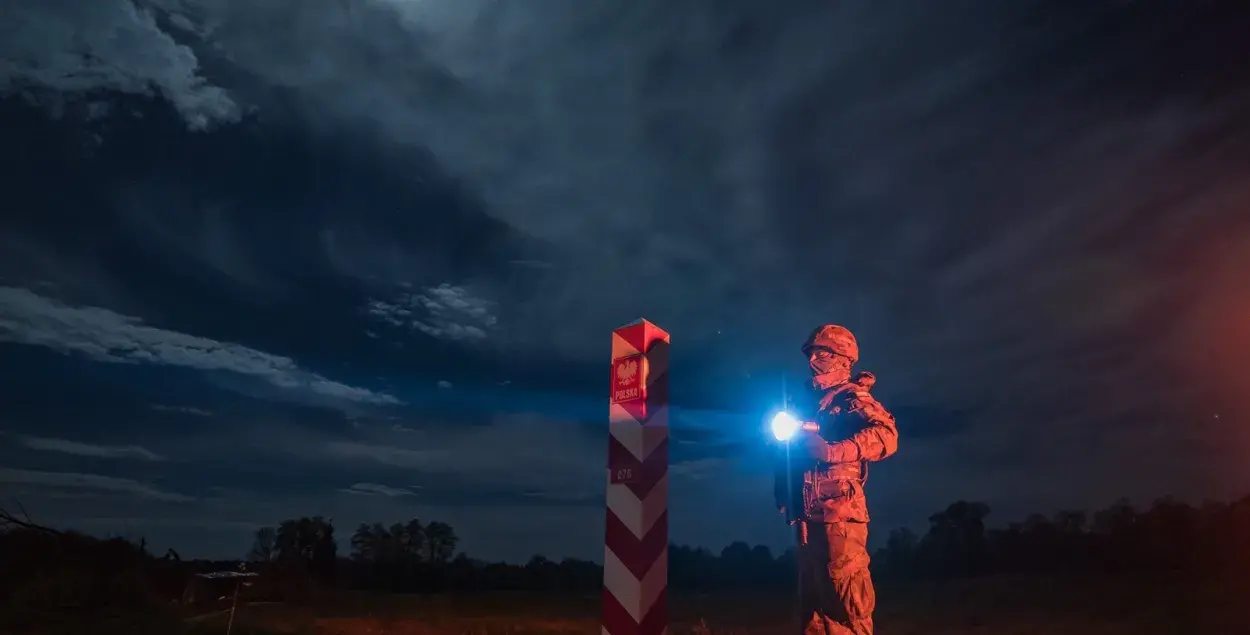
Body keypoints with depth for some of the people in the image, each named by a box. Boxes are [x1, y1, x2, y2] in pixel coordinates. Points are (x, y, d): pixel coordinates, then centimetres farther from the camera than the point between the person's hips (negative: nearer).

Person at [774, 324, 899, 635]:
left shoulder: (851, 398, -2)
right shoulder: (810, 403, 19)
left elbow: (886, 435, -20)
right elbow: (792, 457, 21)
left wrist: (831, 451, -27)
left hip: (838, 513, -8)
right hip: (809, 516, 8)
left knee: (845, 596, -6)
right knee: (813, 597, 14)